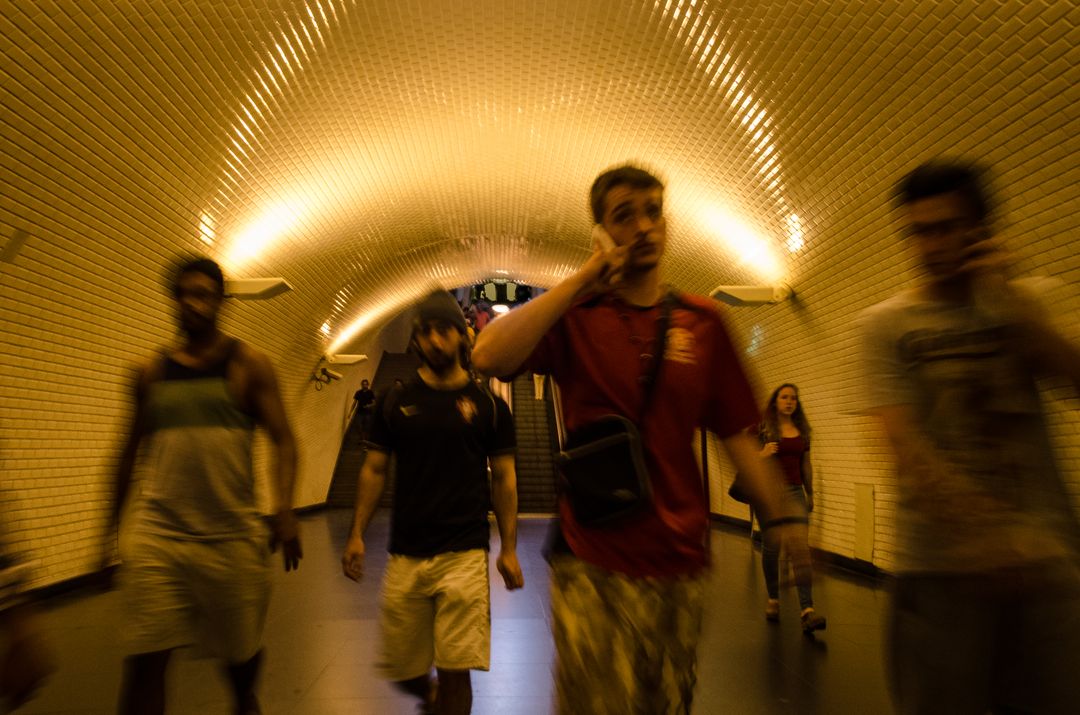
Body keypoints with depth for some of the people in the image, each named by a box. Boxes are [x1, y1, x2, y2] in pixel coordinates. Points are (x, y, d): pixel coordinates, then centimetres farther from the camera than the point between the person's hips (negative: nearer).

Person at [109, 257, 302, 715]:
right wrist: (111, 525, 19)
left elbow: (283, 441, -5)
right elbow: (131, 450, 19)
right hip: (157, 535, 2)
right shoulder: (151, 373, 10)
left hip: (232, 536, -2)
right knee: (145, 659, -3)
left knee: (241, 649, 12)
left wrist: (284, 510, -19)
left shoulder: (247, 364, 2)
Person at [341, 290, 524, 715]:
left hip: (465, 554, -2)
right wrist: (357, 535, 1)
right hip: (405, 555, 2)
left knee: (455, 670, -3)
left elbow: (504, 479, 4)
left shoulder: (488, 406, 2)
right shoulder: (395, 403, 6)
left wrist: (509, 549, 1)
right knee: (402, 669, 11)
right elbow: (373, 471, 9)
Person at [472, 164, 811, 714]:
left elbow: (735, 432, 8)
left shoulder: (702, 321, 4)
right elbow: (489, 357, -22)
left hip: (679, 559, 3)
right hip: (592, 564, -3)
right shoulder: (574, 317, -3)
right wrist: (582, 279, -17)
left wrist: (781, 517, 3)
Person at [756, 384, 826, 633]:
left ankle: (807, 610, -14)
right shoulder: (762, 428, -2)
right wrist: (763, 454, -20)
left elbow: (806, 465, 18)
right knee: (771, 547, 5)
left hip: (795, 492, 2)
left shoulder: (802, 429, 10)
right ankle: (773, 600, 25)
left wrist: (810, 493, 23)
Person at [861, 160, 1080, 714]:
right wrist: (985, 527, -20)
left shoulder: (1026, 303, 10)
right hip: (942, 562, -2)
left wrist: (1005, 293, -11)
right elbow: (904, 442, -11)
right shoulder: (887, 323, -1)